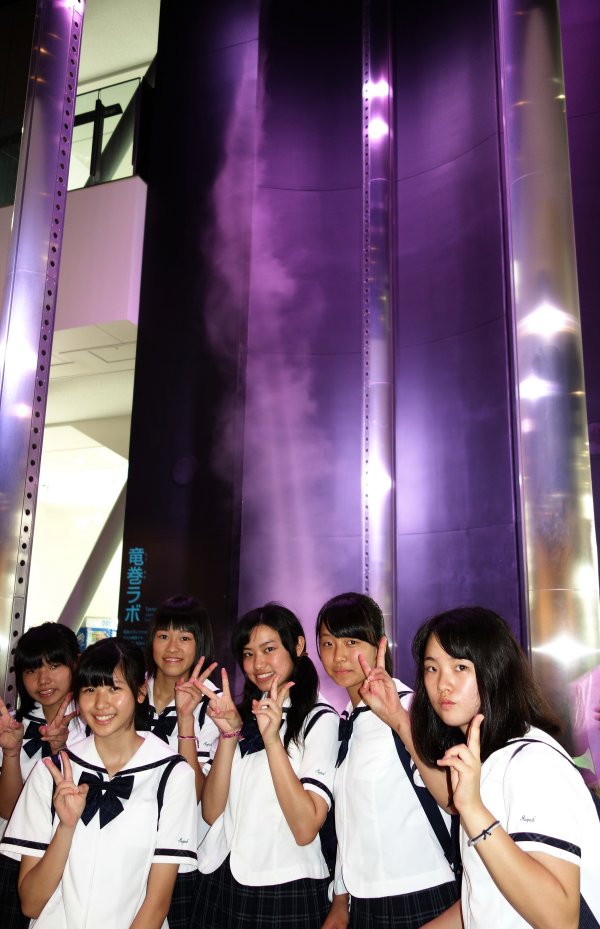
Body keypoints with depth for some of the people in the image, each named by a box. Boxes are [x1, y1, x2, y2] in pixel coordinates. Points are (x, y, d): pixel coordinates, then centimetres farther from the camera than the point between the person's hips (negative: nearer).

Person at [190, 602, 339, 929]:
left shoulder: (319, 720, -9)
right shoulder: (243, 716, 8)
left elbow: (306, 829, -18)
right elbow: (211, 813, -2)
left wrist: (272, 740, -24)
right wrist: (229, 734, -13)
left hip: (285, 890, -5)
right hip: (219, 886, 5)